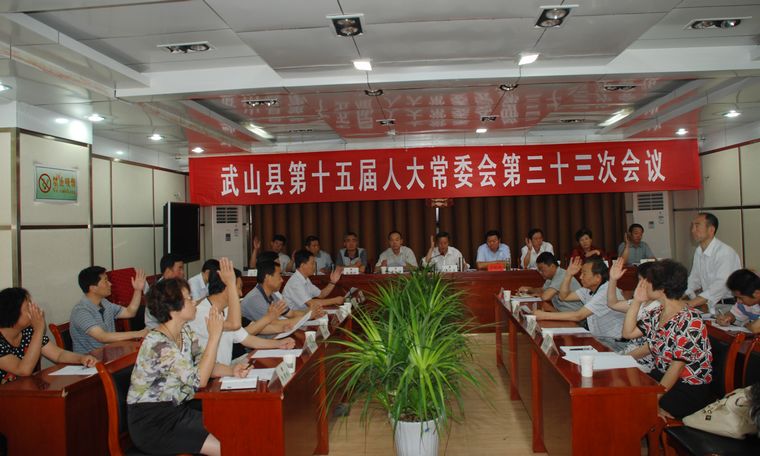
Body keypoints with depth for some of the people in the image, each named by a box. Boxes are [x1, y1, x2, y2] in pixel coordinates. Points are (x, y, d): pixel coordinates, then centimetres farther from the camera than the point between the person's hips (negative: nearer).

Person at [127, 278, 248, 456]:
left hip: (177, 407, 8)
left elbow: (202, 365, 7)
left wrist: (232, 371, -12)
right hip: (151, 422, -8)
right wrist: (214, 335, -24)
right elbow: (199, 379, -26)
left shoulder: (185, 332, 1)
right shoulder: (158, 343, -26)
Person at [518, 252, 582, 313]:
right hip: (562, 312, 8)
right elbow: (542, 290, 23)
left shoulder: (562, 276, -23)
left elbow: (545, 297, -32)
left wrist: (538, 294, -8)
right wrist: (529, 289, 3)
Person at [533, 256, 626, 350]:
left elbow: (578, 316, -27)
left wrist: (545, 315, -25)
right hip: (598, 339, 8)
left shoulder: (607, 291, -23)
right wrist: (568, 275, -3)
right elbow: (564, 296, 12)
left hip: (615, 343, -8)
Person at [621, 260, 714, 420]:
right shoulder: (657, 313, 4)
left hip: (690, 389, -7)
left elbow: (677, 366, -23)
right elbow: (628, 333, 6)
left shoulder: (689, 321, -20)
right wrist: (637, 301, 0)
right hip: (660, 375, 8)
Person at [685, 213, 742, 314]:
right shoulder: (698, 251, 9)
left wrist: (691, 304, -40)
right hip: (708, 304, 7)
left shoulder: (725, 253, -18)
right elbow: (694, 278, 15)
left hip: (727, 305, -7)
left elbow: (721, 284, -30)